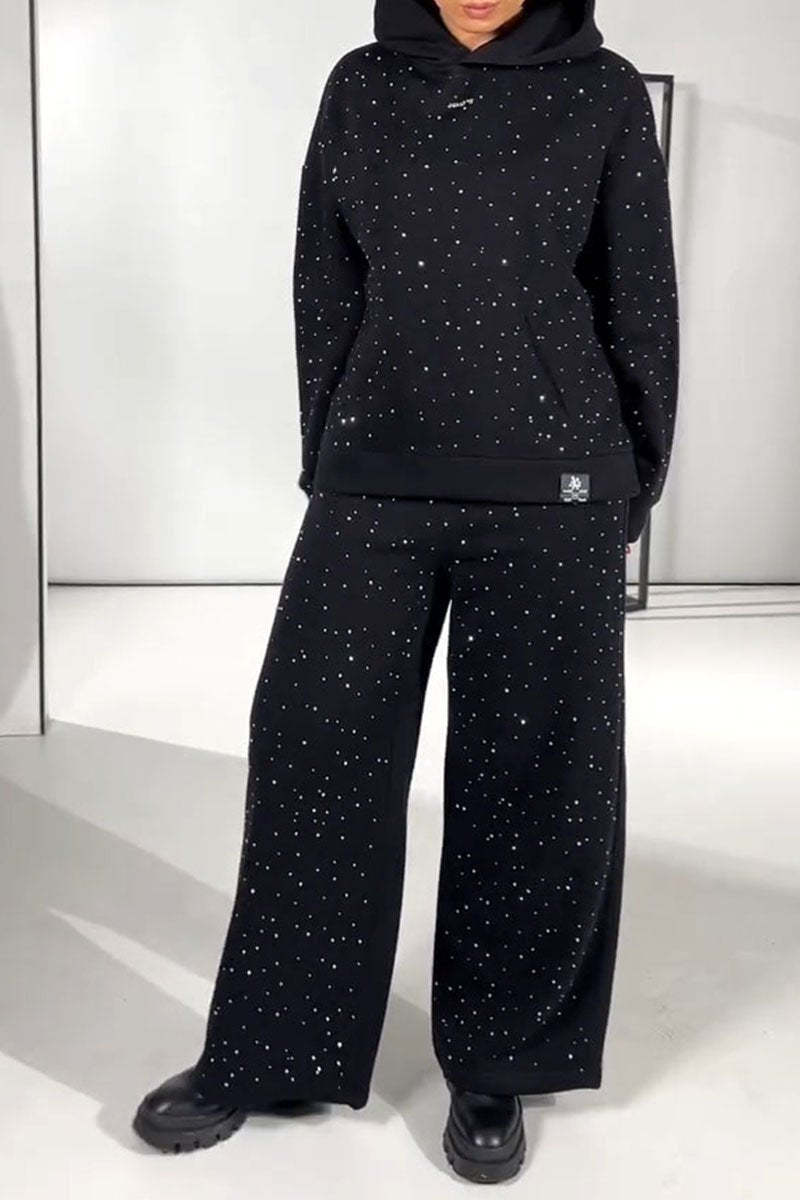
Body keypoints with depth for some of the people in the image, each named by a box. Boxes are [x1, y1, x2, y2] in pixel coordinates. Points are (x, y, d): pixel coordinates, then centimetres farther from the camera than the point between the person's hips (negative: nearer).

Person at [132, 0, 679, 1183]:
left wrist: (627, 493, 4)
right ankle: (269, 1051, 21)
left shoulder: (605, 95, 2)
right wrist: (328, 466, 8)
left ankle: (496, 1063, 24)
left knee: (529, 779, 6)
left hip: (549, 496, -1)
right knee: (315, 757, 4)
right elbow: (324, 296, 10)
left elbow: (642, 307, 4)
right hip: (376, 488, 2)